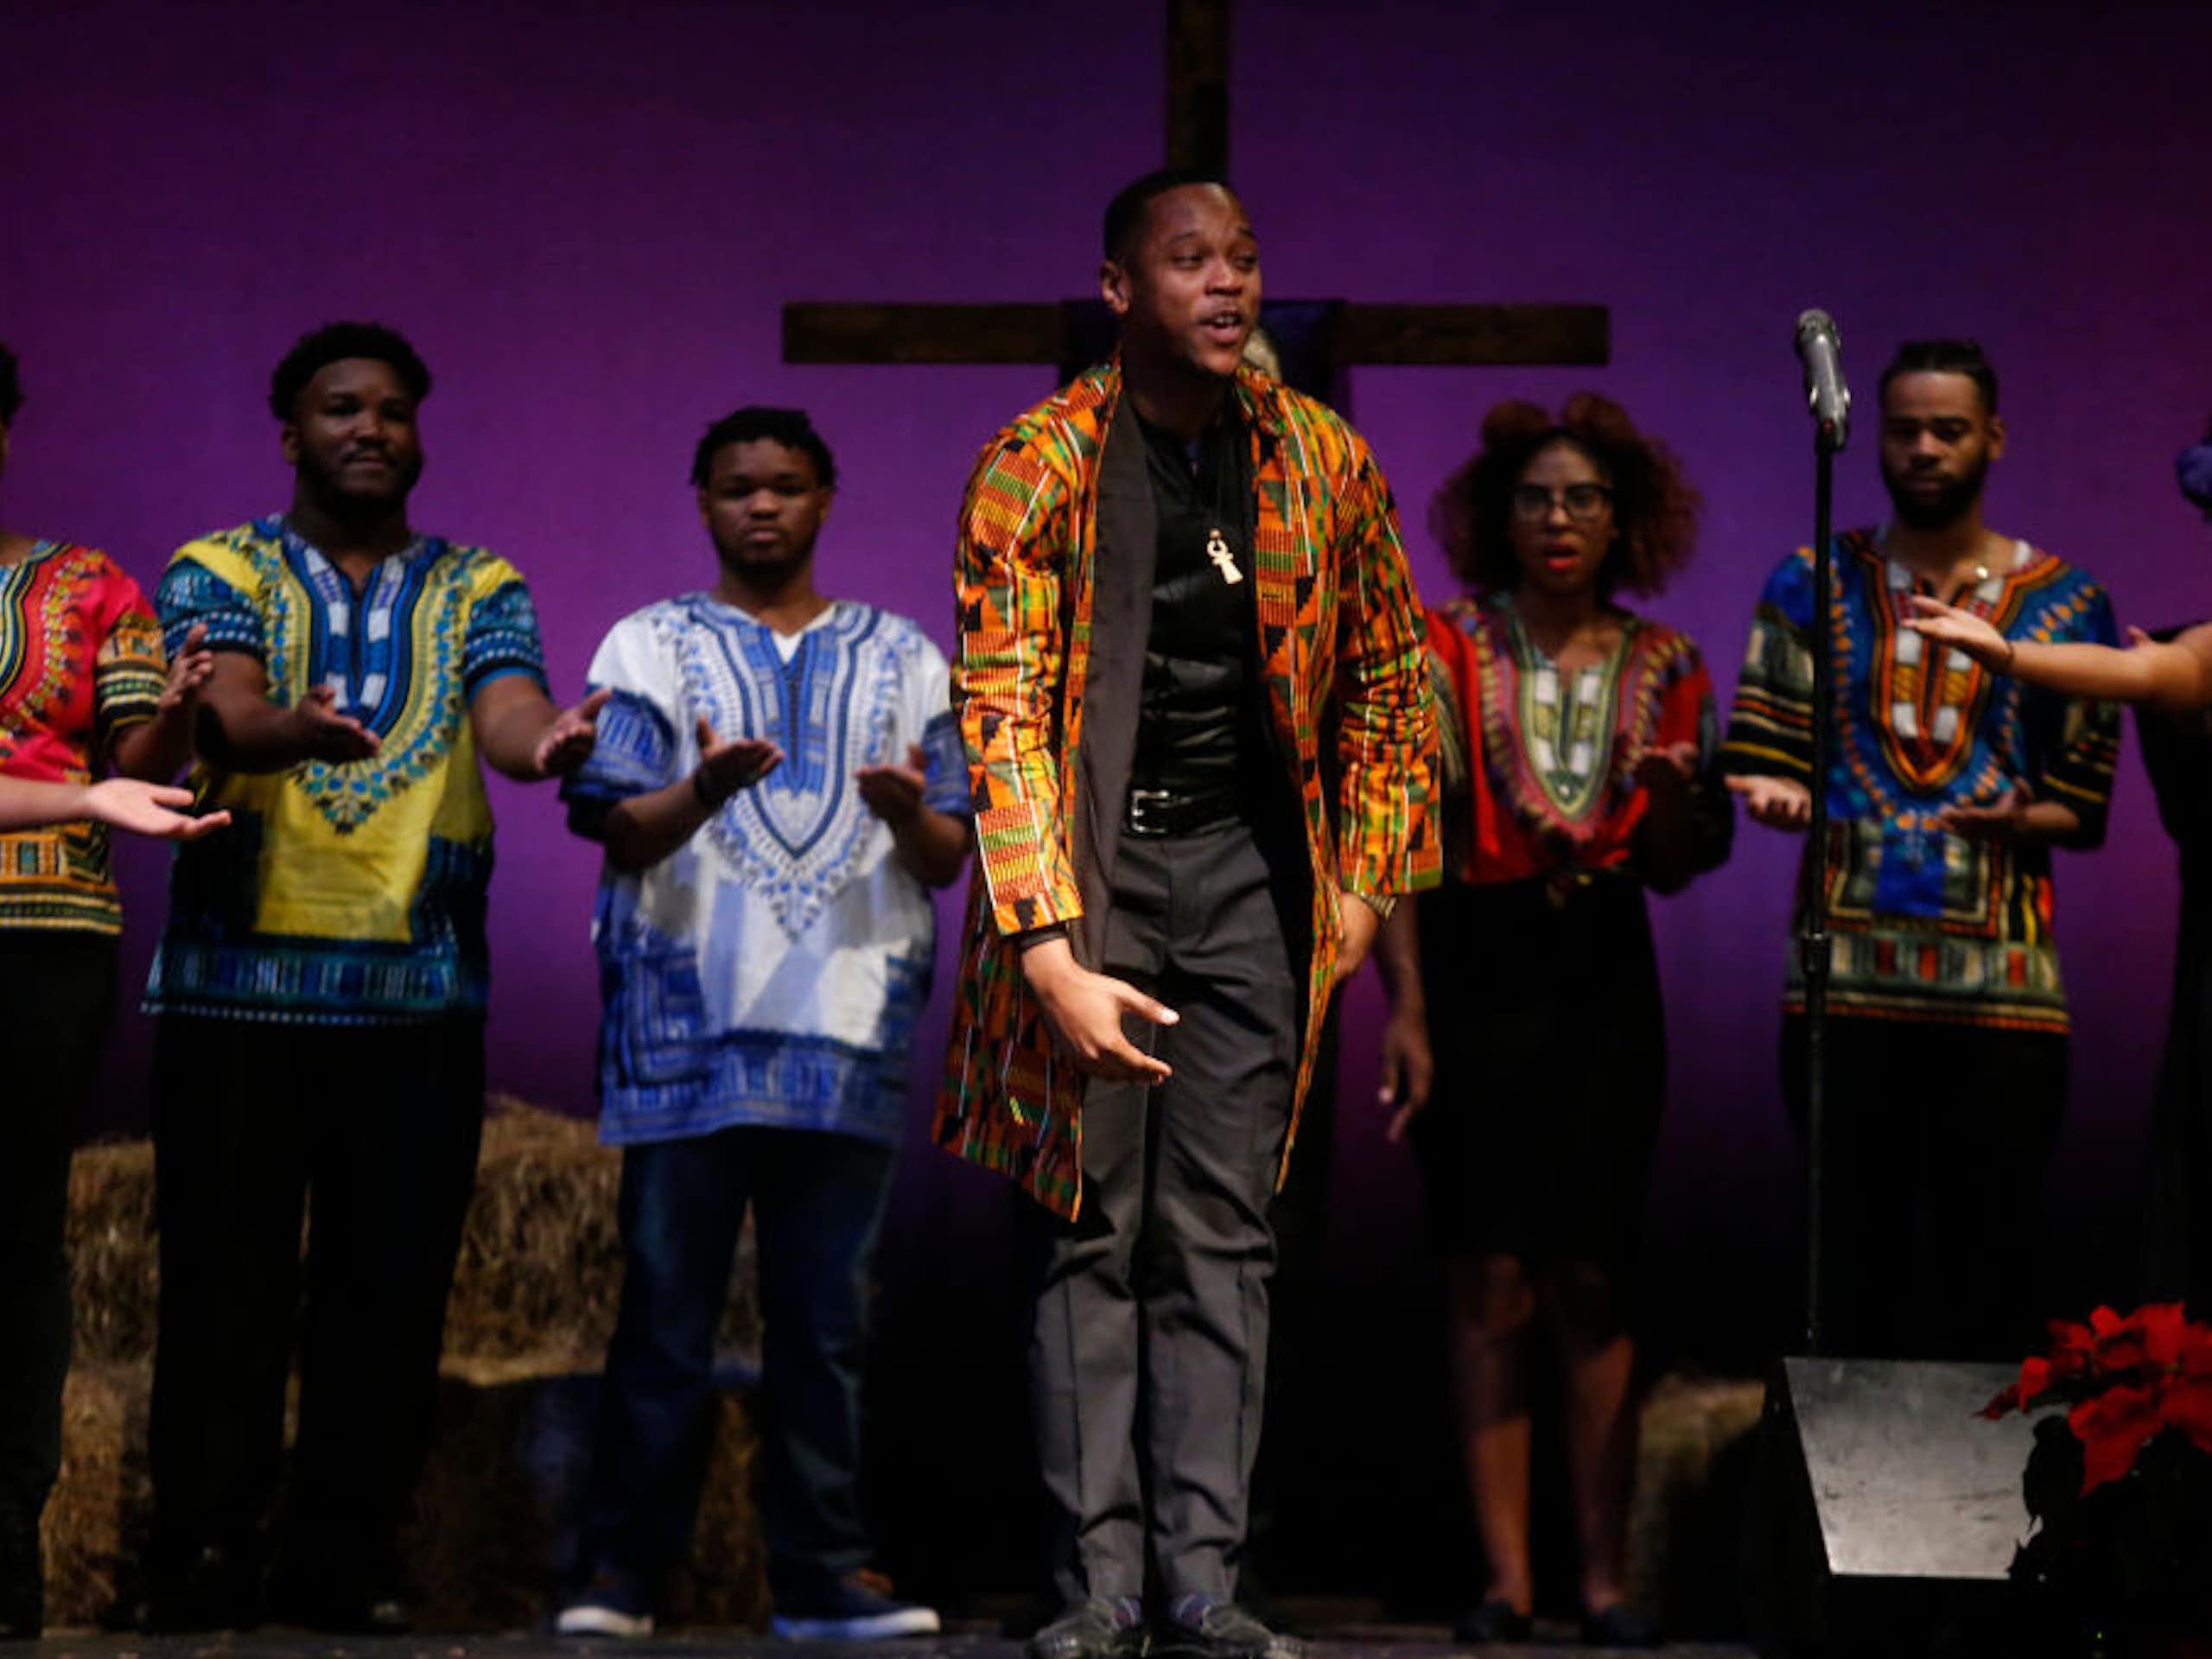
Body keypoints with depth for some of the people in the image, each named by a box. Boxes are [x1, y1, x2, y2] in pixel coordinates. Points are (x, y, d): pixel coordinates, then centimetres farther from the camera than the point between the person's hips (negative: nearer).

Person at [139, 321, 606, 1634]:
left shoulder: (478, 588, 12)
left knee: (392, 1290, 2)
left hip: (419, 993, 2)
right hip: (240, 979, -2)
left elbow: (506, 712, -8)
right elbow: (225, 716, -14)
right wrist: (296, 731, -38)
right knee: (226, 1287, -1)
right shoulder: (220, 573, 6)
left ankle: (350, 1565, 10)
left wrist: (548, 742, -33)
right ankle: (205, 1565, 6)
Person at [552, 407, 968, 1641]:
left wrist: (909, 816, -12)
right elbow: (618, 831, -1)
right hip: (690, 1025, -2)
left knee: (829, 1319, 2)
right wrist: (706, 790, -22)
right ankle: (621, 1574, 3)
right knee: (667, 1316, -2)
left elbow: (948, 860, 11)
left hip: (847, 1031, 2)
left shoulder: (901, 659, 16)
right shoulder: (652, 648, 10)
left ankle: (823, 1577, 6)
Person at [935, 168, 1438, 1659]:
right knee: (1094, 1230, -3)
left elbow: (1388, 680, 16)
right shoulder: (1039, 464, -8)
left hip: (1249, 866, 3)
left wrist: (1363, 880, 8)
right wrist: (1050, 948, -20)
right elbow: (999, 712, -12)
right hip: (1095, 862, -3)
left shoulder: (1320, 460, 4)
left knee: (1222, 1239, 0)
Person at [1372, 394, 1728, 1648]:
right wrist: (1406, 1008, -12)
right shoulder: (1447, 650, 3)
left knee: (1592, 1275, -2)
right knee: (1492, 1280, -3)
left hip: (1604, 976, 1)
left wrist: (1672, 792, -11)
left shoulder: (1664, 668, 9)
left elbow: (1679, 870, 10)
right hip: (1473, 968, -1)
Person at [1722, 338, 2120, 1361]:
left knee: (1987, 1272, -1)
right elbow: (1758, 761, 7)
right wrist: (1776, 796, -15)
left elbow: (2082, 808, 8)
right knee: (1852, 1270, 3)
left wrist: (2020, 819, -13)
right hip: (1846, 979, 1)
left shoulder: (2065, 604, 8)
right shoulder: (1813, 585, 10)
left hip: (2001, 988, 0)